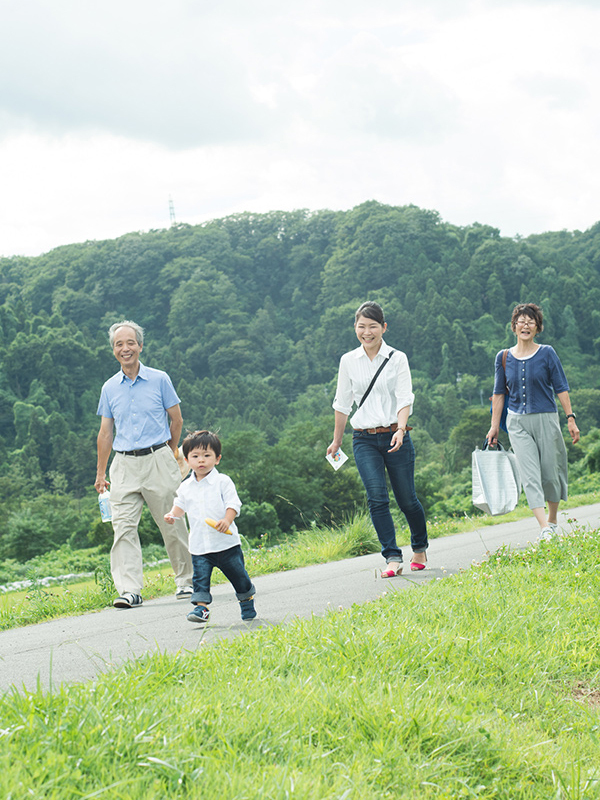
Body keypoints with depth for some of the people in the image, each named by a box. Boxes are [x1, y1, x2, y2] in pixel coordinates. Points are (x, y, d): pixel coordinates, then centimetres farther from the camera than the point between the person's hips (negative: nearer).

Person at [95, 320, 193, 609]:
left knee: (172, 524, 3)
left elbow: (176, 420, 10)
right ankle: (129, 590, -11)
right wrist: (100, 473, 14)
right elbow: (106, 433, 14)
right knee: (123, 526, -9)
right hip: (124, 464, 2)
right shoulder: (110, 388, 10)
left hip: (158, 460, -2)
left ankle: (186, 581, 19)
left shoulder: (159, 379, 2)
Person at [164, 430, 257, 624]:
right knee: (200, 576, -8)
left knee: (237, 573, 9)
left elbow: (233, 503, -10)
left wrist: (227, 520, -27)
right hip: (199, 544, 3)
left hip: (226, 542, -3)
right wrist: (173, 514, 1)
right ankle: (201, 607, -5)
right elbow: (181, 504, 21)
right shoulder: (186, 486, 8)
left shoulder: (223, 482, -5)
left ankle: (247, 601, 29)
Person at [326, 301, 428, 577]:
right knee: (377, 497, -14)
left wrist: (400, 430, -24)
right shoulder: (348, 361, 6)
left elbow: (405, 398, -8)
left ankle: (420, 548, 30)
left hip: (395, 437, -1)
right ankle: (393, 559, -12)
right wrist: (336, 440, 18)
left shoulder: (397, 358, 0)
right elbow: (342, 404, 14)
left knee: (407, 499, 4)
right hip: (364, 440, 1)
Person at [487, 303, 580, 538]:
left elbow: (561, 388, 0)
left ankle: (552, 519, 29)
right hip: (517, 422, 1)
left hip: (545, 419, -1)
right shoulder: (504, 357, 5)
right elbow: (499, 393, 12)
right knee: (530, 475, -11)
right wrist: (494, 426, 11)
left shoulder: (547, 353, -1)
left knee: (550, 473, 5)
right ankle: (544, 529, -19)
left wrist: (570, 418, -5)